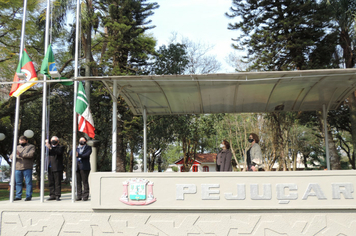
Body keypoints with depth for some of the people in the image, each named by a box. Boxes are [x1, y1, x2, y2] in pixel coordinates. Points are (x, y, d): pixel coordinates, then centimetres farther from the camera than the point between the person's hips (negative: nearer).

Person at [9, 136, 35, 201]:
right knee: (18, 183, 5)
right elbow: (11, 156, 14)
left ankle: (28, 196, -1)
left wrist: (20, 154, -17)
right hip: (18, 168, 4)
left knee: (28, 182, -5)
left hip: (27, 168, -4)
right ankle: (18, 196, 12)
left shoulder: (31, 146, 8)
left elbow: (31, 154, -10)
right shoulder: (17, 147, 22)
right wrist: (13, 156, -11)